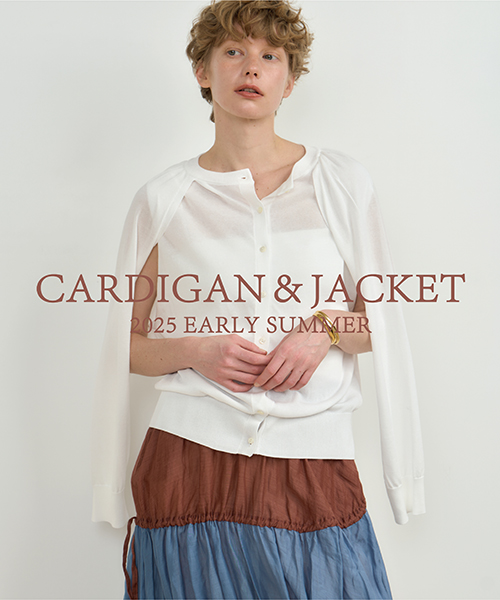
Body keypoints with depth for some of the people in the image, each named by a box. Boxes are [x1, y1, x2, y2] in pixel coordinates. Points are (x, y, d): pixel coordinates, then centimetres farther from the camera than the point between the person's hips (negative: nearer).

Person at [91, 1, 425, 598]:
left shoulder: (341, 182, 5)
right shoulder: (163, 198, 4)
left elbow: (378, 318, 11)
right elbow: (130, 344, 8)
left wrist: (326, 329, -10)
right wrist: (196, 351, -11)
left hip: (314, 467, 1)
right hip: (190, 458, 0)